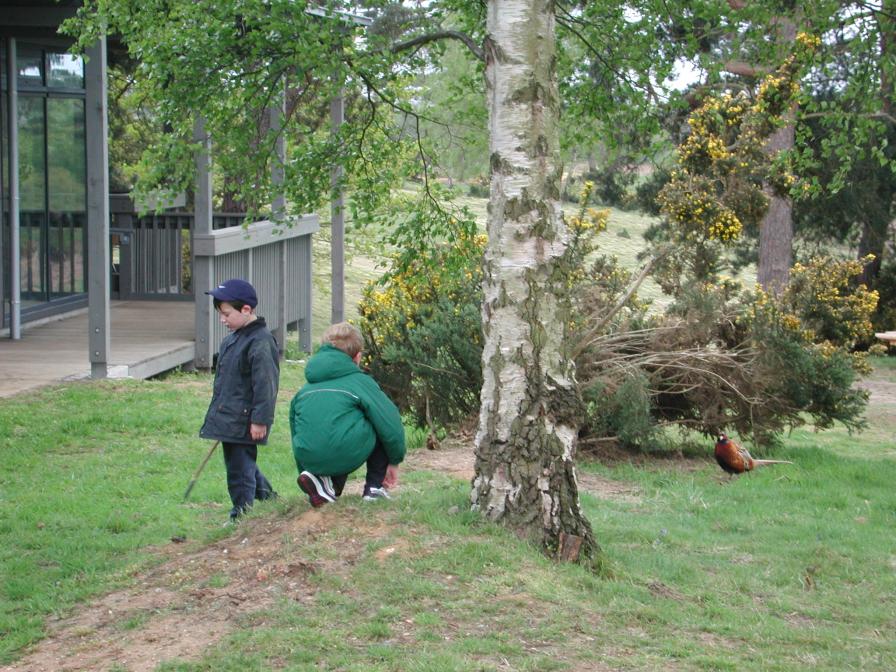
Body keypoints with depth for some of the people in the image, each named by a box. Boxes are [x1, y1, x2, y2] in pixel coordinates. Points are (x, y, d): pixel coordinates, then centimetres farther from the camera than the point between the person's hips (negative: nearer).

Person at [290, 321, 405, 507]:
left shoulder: (304, 390, 24)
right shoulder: (360, 381, 9)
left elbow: (296, 435, 30)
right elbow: (391, 424, 4)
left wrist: (306, 470, 41)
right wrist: (394, 462, 18)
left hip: (309, 461, 5)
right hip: (346, 454, -5)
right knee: (382, 426, 22)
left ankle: (324, 482, 8)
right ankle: (374, 487, 15)